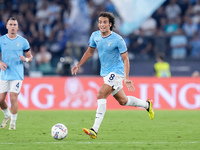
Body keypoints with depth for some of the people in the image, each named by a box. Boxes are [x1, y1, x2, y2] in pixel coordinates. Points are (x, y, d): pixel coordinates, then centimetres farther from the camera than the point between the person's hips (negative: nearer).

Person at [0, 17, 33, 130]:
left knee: (13, 98, -11)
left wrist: (26, 59, -15)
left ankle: (13, 122, 5)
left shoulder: (23, 41, 1)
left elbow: (30, 57, 8)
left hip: (17, 75, -2)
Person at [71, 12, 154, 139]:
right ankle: (147, 105, 43)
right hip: (105, 73, 7)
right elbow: (90, 51, 18)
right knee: (122, 101, 17)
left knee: (101, 95, -24)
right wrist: (79, 65, 13)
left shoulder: (118, 40, -18)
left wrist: (126, 78, -23)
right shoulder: (95, 36, -1)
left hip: (116, 72, -7)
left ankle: (95, 130, -28)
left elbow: (125, 59, -15)